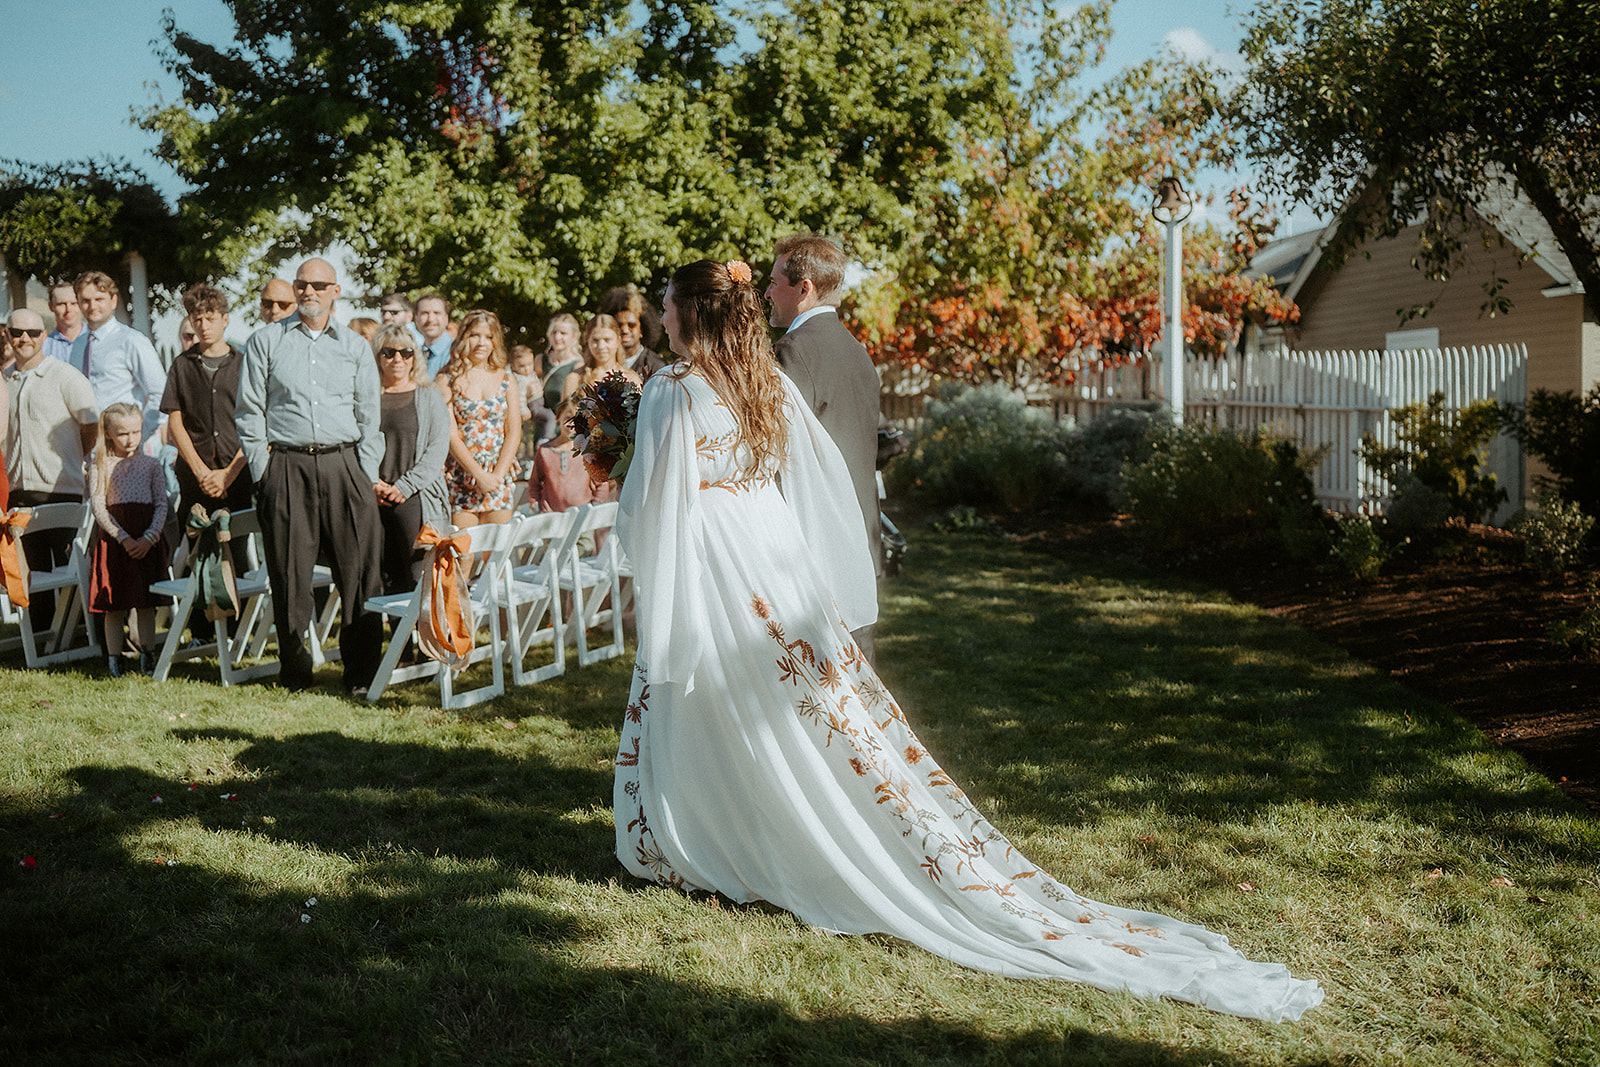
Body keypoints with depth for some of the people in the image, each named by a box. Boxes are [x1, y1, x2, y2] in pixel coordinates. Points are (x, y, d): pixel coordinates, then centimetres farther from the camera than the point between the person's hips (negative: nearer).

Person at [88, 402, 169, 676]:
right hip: (112, 541, -1)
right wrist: (124, 539, -14)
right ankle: (114, 657, 12)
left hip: (147, 542, 1)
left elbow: (161, 505, 2)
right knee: (114, 604, 4)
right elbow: (99, 509, -4)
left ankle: (147, 654, 10)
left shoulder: (151, 465, 6)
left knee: (146, 602, 4)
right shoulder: (101, 468, 2)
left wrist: (149, 539, -12)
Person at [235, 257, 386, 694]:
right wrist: (262, 470, -1)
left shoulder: (355, 347, 13)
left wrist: (367, 475, 3)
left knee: (361, 571, -4)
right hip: (286, 466, -1)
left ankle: (362, 673, 3)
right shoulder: (266, 341, 10)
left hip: (343, 465, 1)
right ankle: (294, 671, 12)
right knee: (290, 574, 1)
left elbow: (369, 417, 12)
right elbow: (249, 412, 7)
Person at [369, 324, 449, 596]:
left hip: (416, 499, -1)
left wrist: (404, 486, -10)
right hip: (374, 500, 1)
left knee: (420, 581, -7)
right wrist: (372, 483, -11)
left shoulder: (429, 398, 9)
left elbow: (438, 449, 0)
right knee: (382, 579, 0)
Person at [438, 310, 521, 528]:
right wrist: (478, 474, -14)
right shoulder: (448, 380, 0)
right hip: (461, 475, -3)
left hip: (499, 479, 3)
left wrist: (498, 474, -8)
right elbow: (450, 434, -7)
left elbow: (514, 431, 4)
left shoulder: (506, 379, 10)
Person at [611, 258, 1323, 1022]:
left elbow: (649, 508, -10)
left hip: (713, 586, -6)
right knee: (837, 730, 10)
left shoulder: (673, 394, -12)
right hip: (781, 568, 7)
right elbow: (821, 480, 11)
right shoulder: (772, 383, 7)